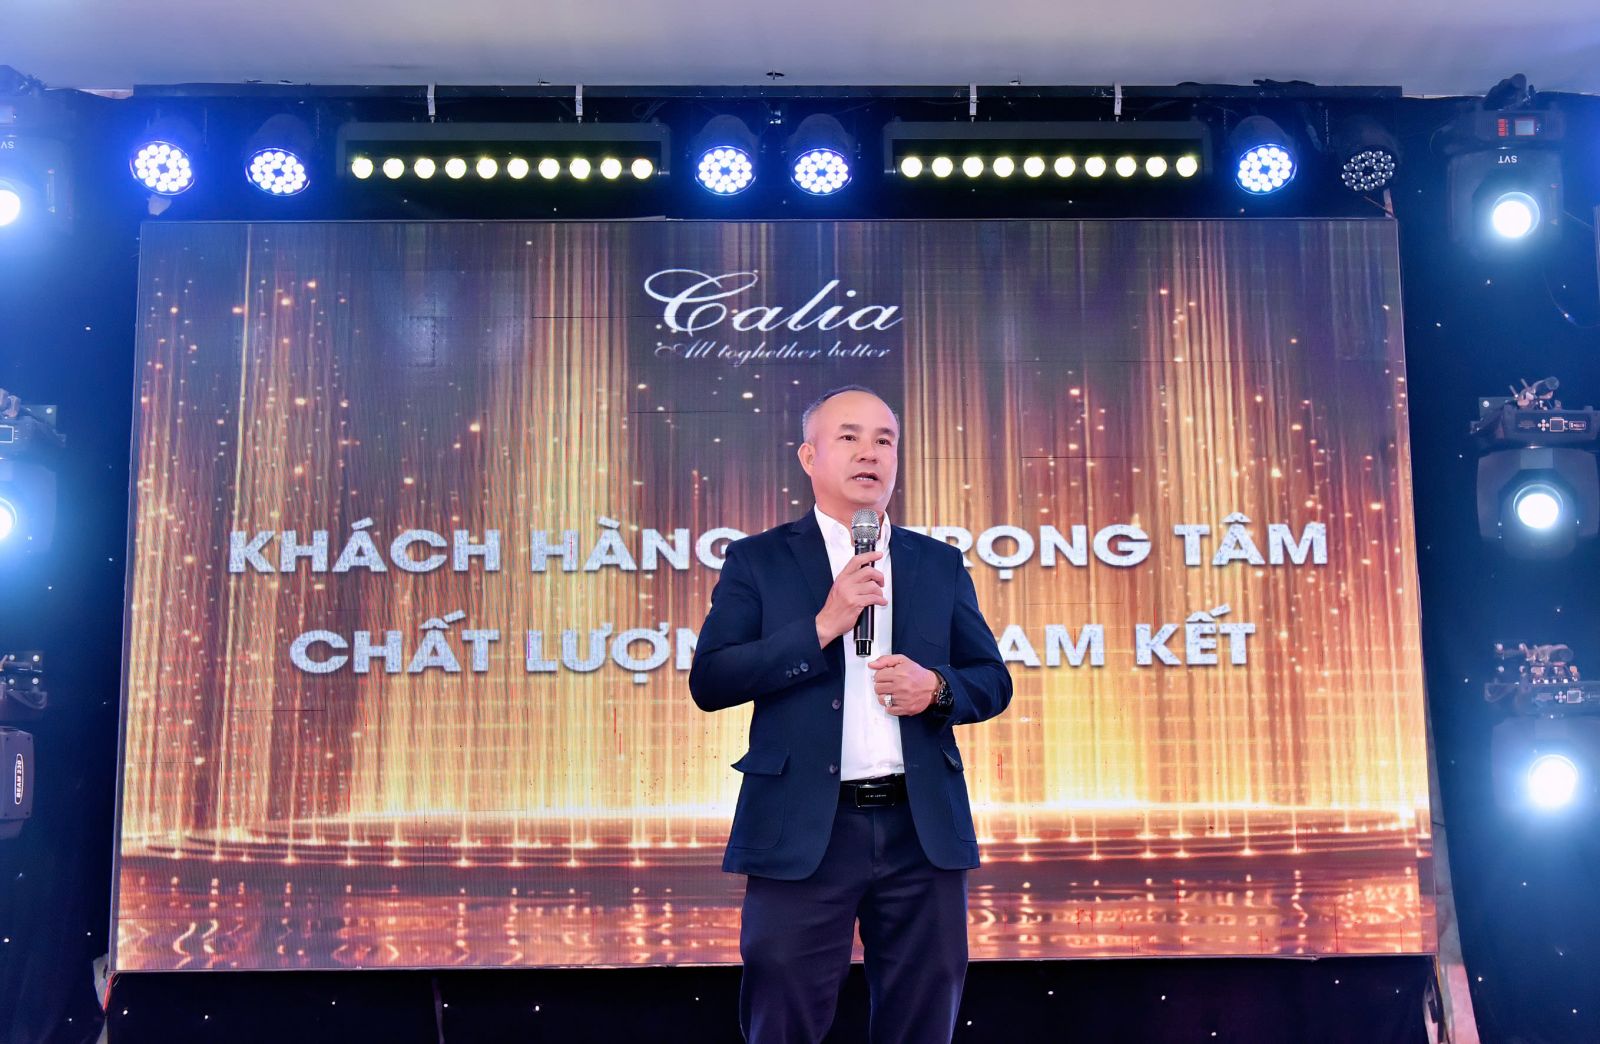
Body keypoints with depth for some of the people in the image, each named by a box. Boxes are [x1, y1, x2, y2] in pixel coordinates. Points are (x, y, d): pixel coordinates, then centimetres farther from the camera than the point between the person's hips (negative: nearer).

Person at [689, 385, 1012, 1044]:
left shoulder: (940, 564, 13)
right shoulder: (757, 561, 4)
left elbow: (993, 682, 14)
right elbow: (709, 682, -6)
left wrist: (937, 687, -8)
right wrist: (821, 626, -15)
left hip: (924, 831, 3)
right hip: (803, 834, -2)